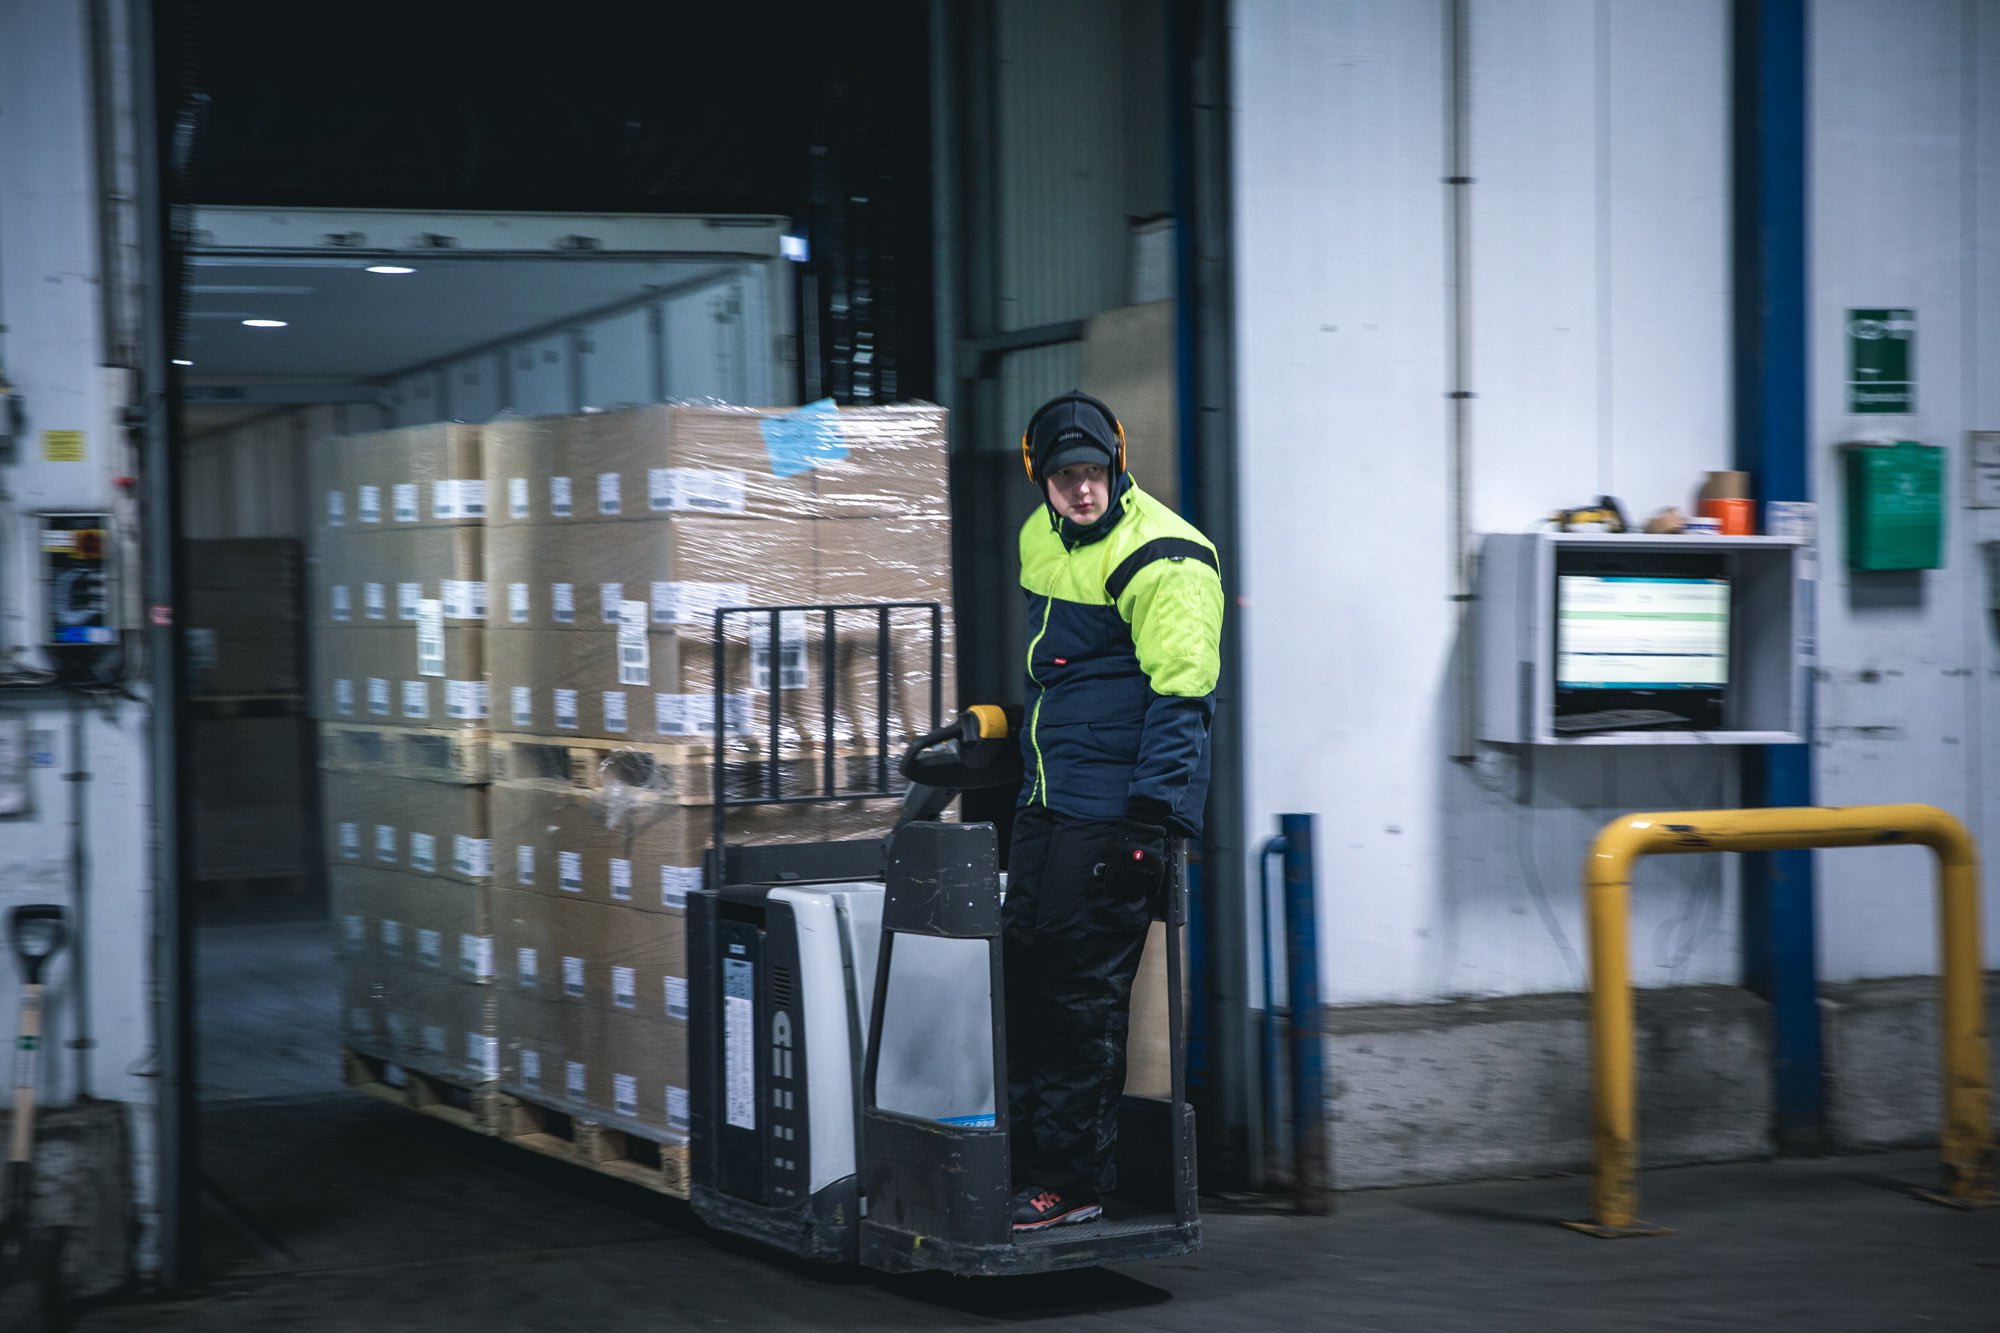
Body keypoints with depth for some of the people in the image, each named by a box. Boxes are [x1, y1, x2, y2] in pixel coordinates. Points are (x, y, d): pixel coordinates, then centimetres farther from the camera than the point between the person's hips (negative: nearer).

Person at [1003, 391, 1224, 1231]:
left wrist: (1154, 818, -21)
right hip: (1045, 804, 9)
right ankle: (1022, 1157, 21)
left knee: (1084, 993, -6)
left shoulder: (1162, 560, -15)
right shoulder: (1041, 539, 12)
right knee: (1024, 978, 11)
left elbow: (1180, 695, -18)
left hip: (1114, 813, -9)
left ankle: (1074, 1180, 2)